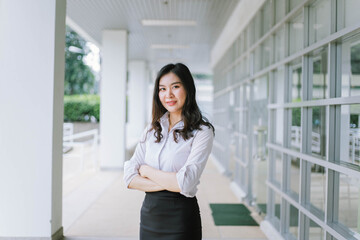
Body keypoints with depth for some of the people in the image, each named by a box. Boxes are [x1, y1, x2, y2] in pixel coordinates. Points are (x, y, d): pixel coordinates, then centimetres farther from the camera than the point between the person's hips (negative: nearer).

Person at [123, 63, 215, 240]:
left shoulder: (202, 131, -10)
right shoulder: (152, 129, 5)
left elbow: (185, 184, -20)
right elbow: (130, 178, -1)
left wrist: (147, 170, -8)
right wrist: (168, 183, -15)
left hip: (181, 217, -4)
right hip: (148, 213, 5)